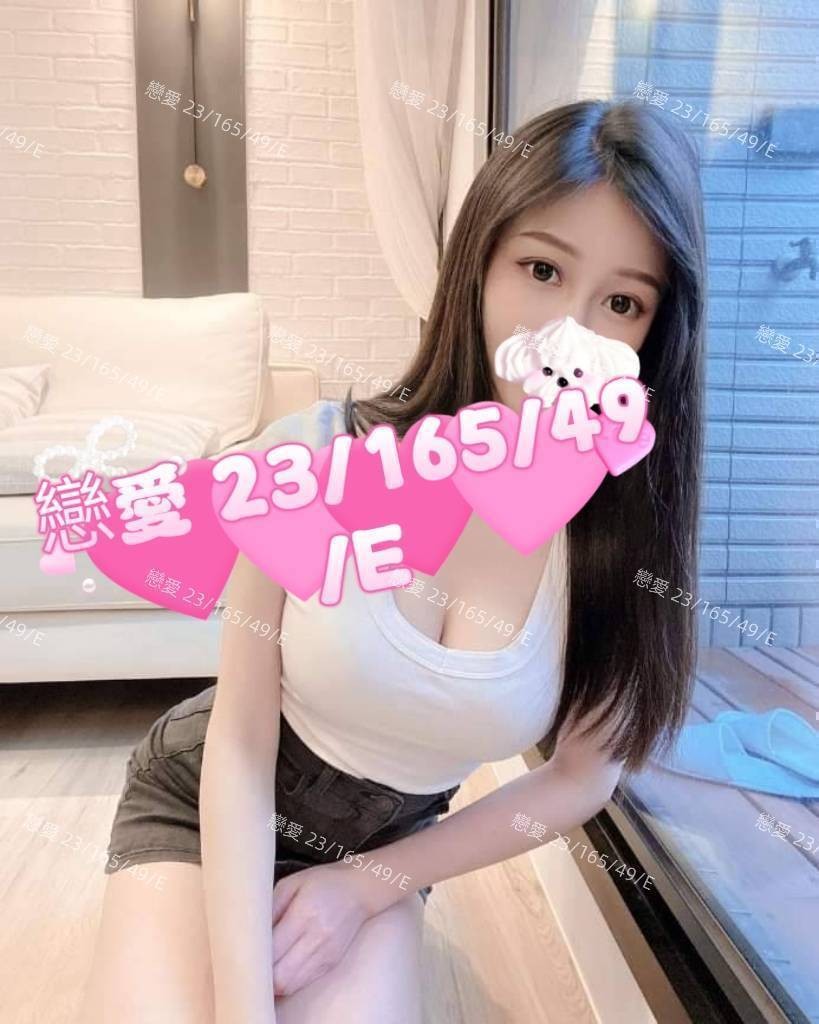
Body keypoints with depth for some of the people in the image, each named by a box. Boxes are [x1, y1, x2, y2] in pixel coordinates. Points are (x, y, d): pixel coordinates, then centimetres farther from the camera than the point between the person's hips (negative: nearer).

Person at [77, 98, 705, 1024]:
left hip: (385, 846, 1)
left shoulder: (625, 537, -19)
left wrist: (370, 883, -7)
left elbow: (581, 778, -6)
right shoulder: (316, 456, -25)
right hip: (202, 806, 0)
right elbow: (239, 748, -18)